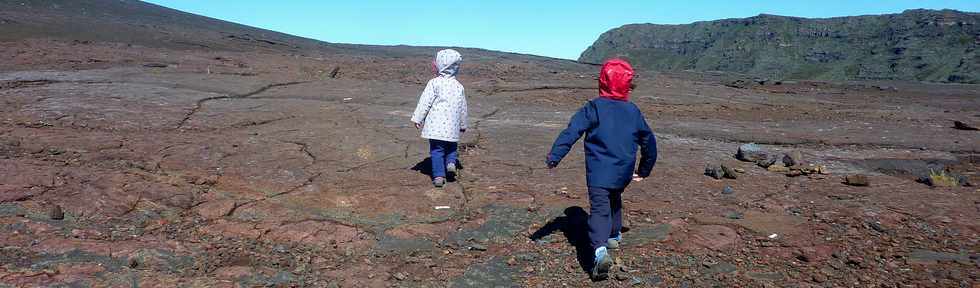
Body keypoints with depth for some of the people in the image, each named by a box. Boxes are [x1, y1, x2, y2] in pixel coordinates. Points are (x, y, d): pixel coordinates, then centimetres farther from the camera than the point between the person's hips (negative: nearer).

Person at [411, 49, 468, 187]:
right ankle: (451, 162, 1)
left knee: (436, 150, 3)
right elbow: (463, 108, 15)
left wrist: (417, 119, 1)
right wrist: (463, 125, 27)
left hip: (435, 125, -4)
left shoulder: (434, 83, -8)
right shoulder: (458, 86, 8)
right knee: (451, 146, 24)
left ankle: (439, 176, -1)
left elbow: (425, 103, -9)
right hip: (452, 126, 4)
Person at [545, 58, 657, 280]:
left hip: (599, 172, -4)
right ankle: (614, 236, 45)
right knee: (614, 201, 29)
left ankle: (600, 250, -34)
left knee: (599, 207, -13)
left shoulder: (593, 108, -3)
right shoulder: (634, 112, 9)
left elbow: (571, 132, -14)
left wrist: (554, 156, -17)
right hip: (623, 173, 5)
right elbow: (649, 141, 18)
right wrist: (644, 170, 29)